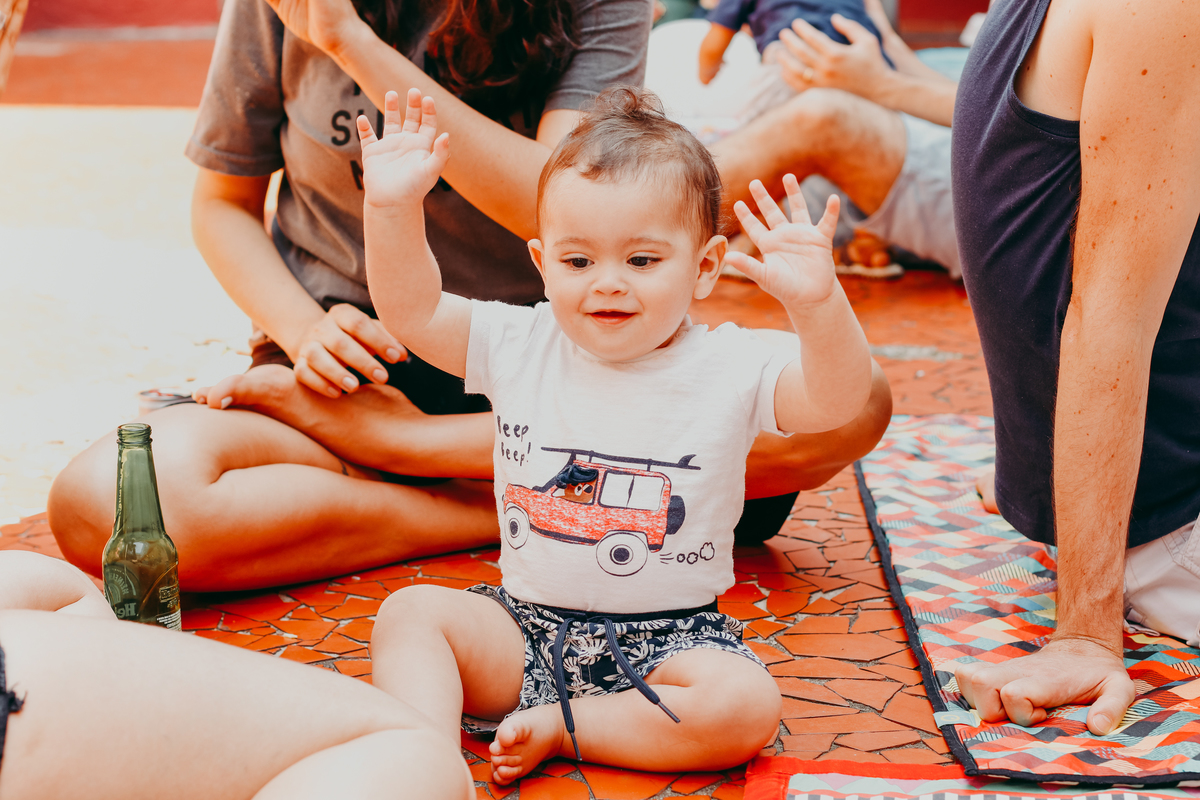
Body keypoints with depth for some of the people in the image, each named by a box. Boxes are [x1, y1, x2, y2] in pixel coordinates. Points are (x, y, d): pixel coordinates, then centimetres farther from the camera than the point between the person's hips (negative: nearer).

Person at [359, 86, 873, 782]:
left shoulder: (729, 368, -9)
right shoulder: (522, 347, 0)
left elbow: (839, 400, -23)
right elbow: (411, 310, -2)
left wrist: (818, 303, -42)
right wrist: (394, 208, -17)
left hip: (667, 638, -2)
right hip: (526, 624, 2)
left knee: (747, 705, -27)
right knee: (411, 611, -17)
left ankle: (555, 727, -15)